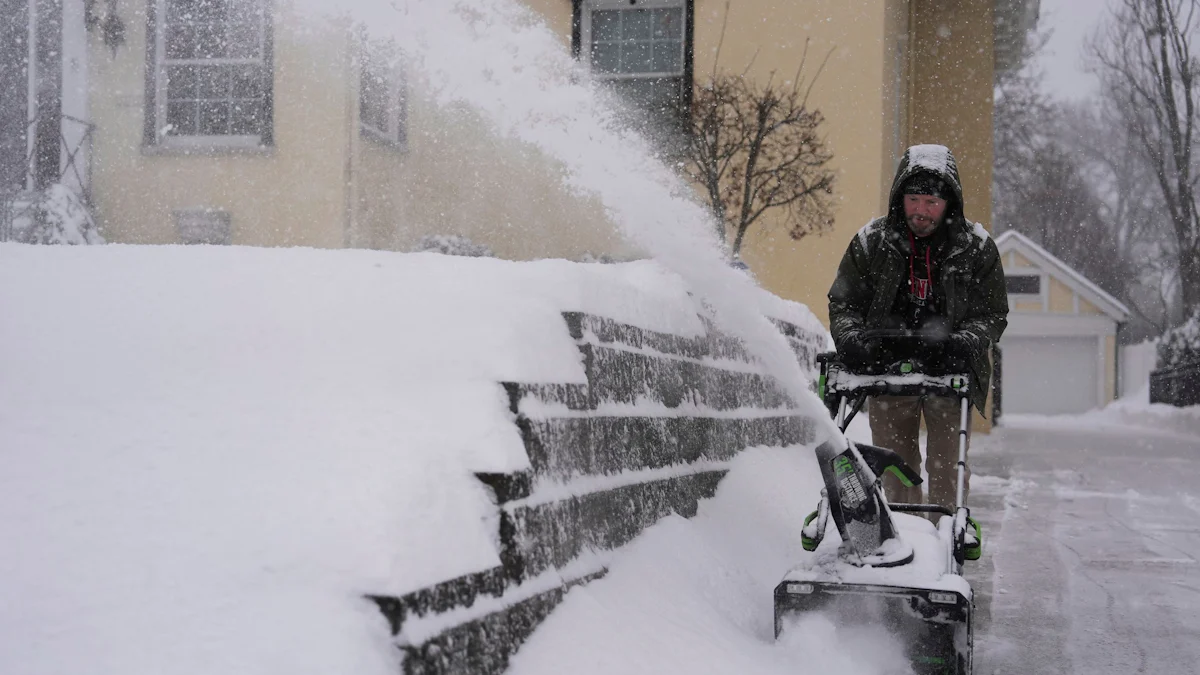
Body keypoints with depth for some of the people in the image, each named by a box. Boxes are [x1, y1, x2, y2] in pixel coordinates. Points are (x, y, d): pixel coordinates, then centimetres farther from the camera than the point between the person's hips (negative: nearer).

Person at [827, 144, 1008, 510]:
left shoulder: (977, 248, -1)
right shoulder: (870, 242, 1)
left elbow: (992, 314, 2)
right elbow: (843, 303, 7)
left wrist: (964, 343, -18)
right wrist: (851, 337, -14)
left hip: (950, 373, -1)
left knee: (947, 470, -3)